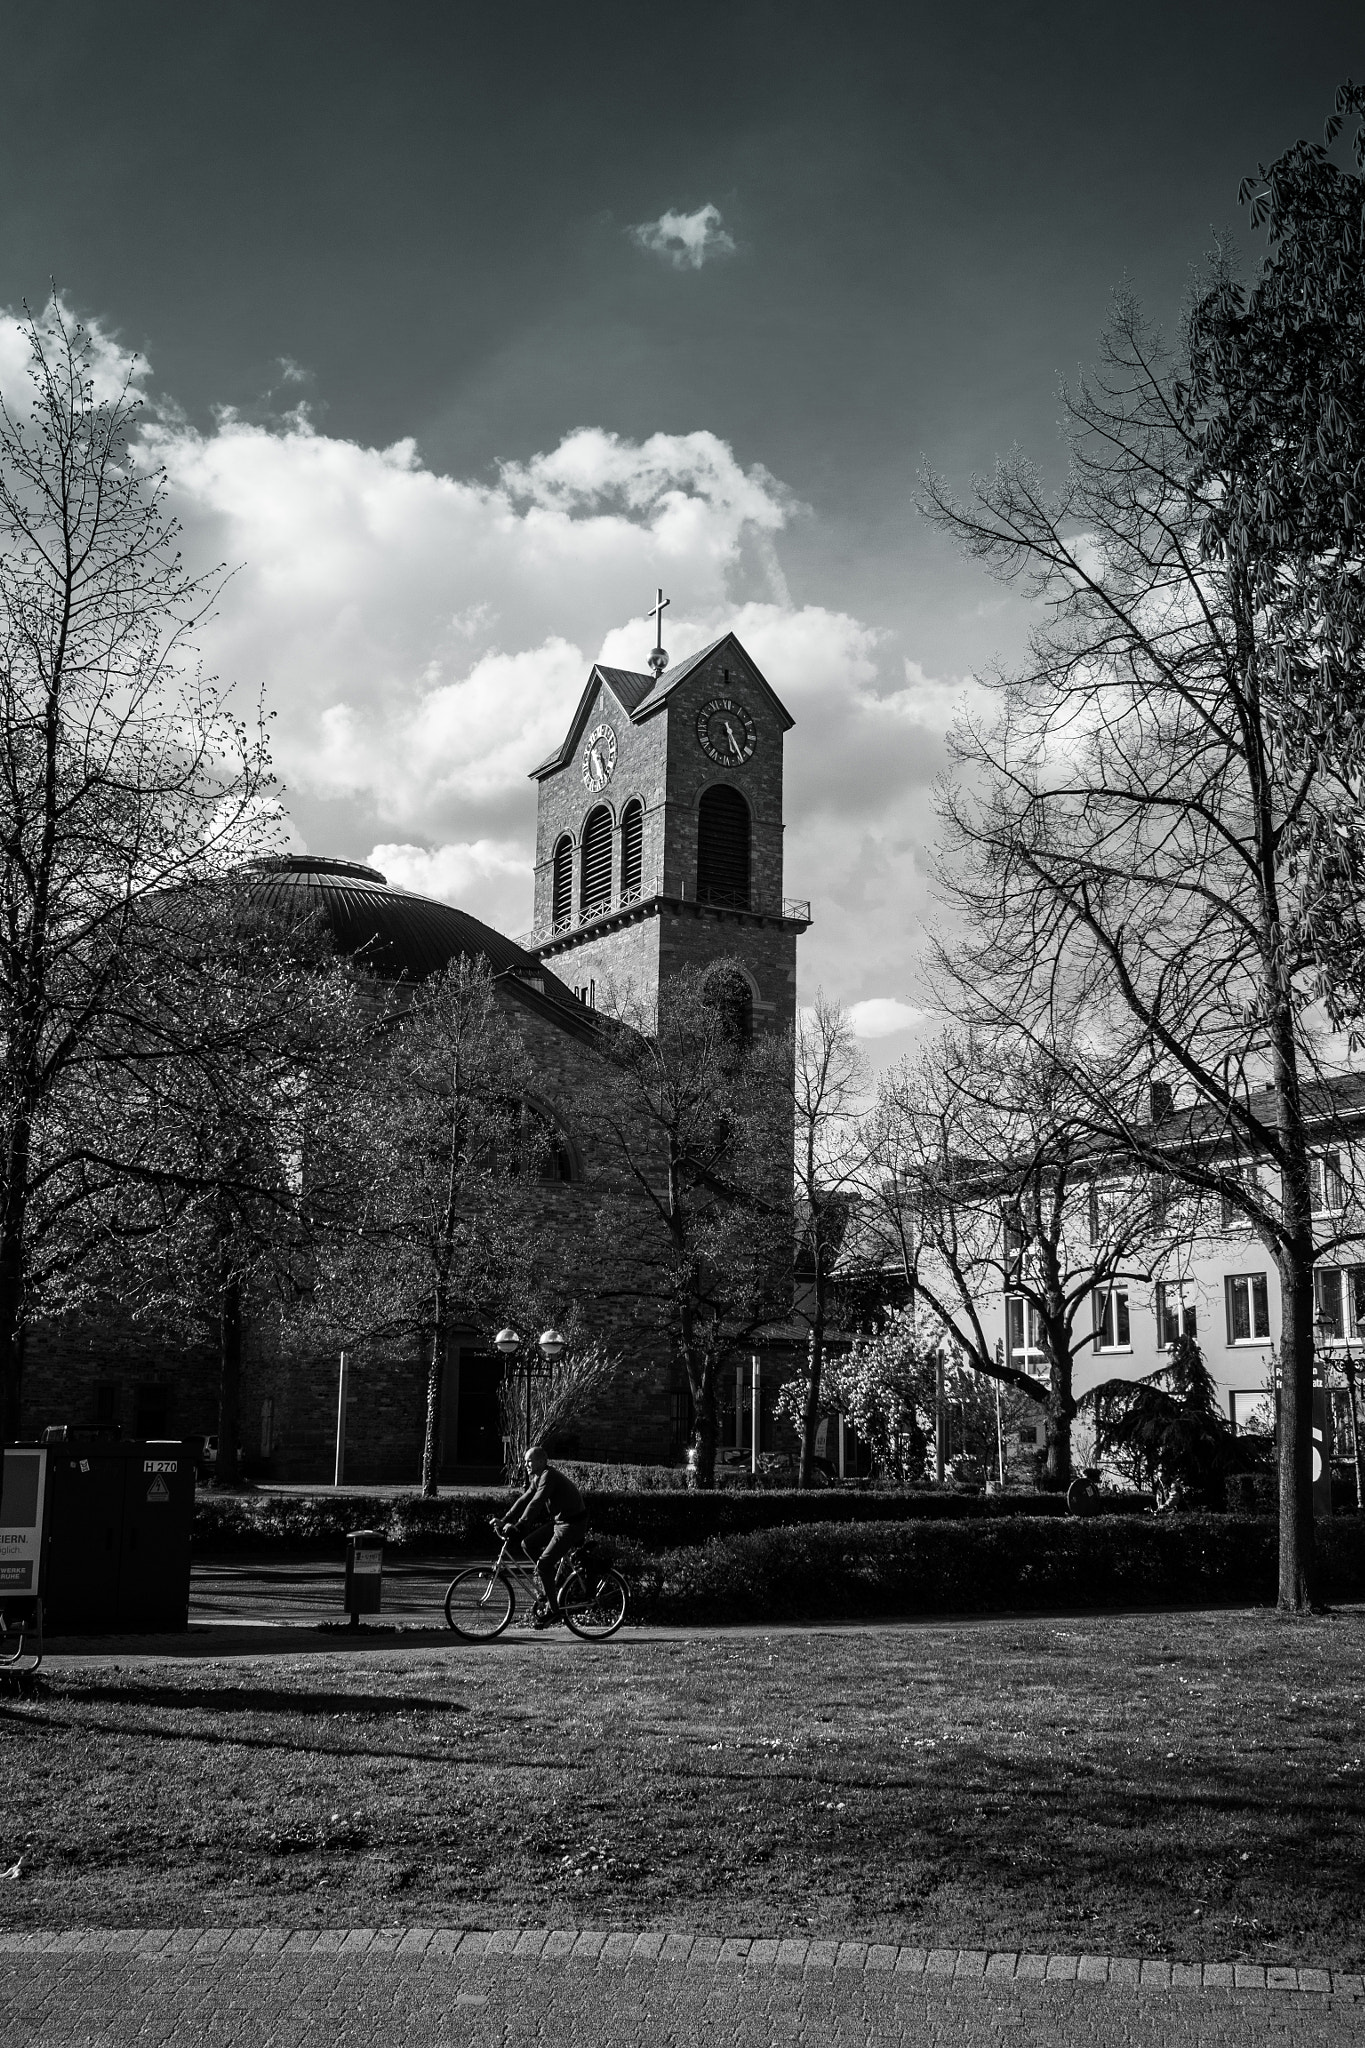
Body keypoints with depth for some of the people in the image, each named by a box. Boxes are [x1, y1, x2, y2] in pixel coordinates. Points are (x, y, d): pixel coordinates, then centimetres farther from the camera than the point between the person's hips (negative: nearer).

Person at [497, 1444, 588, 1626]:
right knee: (528, 1543, 4)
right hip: (558, 1521, 9)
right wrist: (505, 1520, 4)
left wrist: (518, 1526, -34)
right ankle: (549, 1587, 14)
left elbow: (536, 1503, -29)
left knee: (543, 1565, -12)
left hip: (572, 1525, -9)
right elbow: (524, 1499, 12)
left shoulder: (549, 1476, -20)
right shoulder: (537, 1478, 10)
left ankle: (552, 1610, -1)